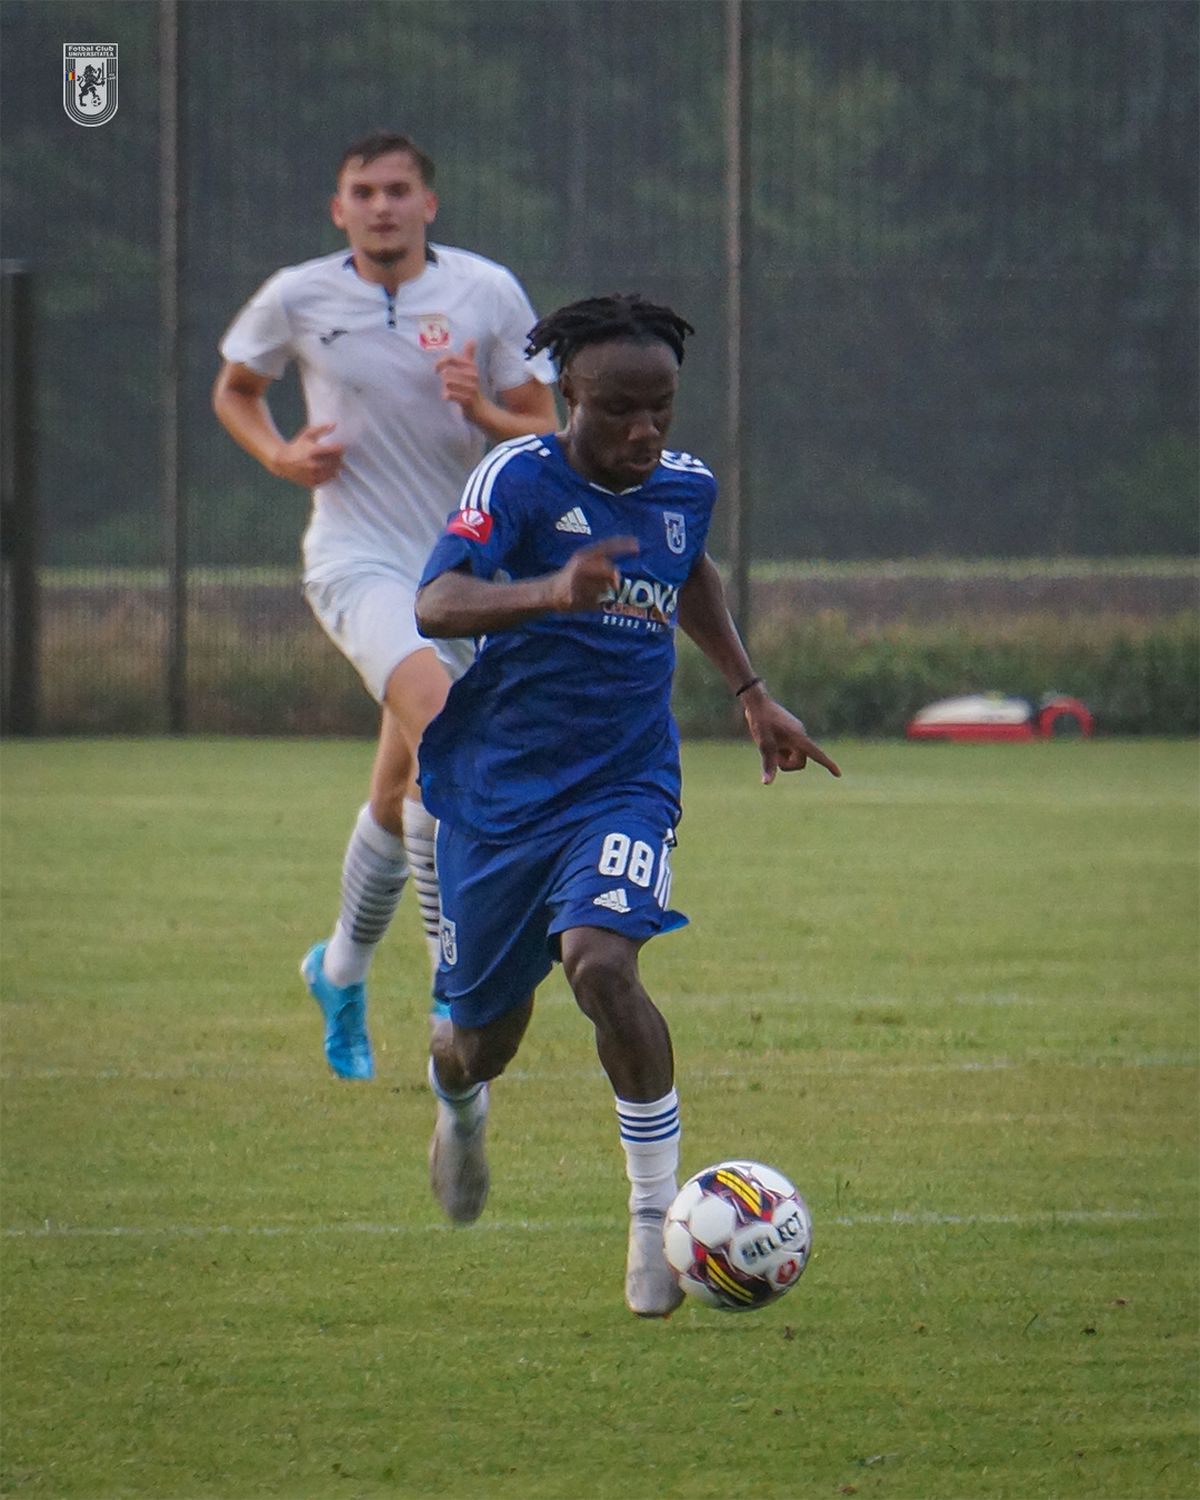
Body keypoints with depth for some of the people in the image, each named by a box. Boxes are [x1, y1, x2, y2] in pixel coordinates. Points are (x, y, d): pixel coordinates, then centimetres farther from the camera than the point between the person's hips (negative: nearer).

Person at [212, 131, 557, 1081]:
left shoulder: (488, 293, 0)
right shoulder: (297, 299, -1)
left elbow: (544, 439, 3)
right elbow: (234, 388, 17)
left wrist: (482, 410, -18)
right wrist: (278, 453, -2)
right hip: (356, 560, -3)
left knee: (399, 802, 9)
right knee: (443, 727, -30)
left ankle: (342, 971, 35)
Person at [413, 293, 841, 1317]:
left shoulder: (686, 488, 3)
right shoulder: (521, 478, -12)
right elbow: (436, 606, -27)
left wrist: (751, 692, 24)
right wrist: (552, 591, -44)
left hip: (624, 782, 1)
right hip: (496, 790, -1)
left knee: (602, 963, -27)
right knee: (485, 1030, 9)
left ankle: (657, 1211, -16)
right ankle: (461, 1106, 49)